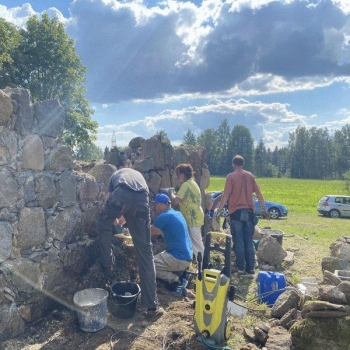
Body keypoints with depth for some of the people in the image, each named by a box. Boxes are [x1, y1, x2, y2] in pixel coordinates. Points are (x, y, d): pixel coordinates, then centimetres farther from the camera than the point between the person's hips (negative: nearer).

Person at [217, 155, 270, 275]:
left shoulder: (231, 176, -4)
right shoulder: (250, 176, 7)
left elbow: (225, 195, -9)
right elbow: (259, 194, 7)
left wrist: (219, 210, -3)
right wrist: (264, 209, 14)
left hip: (236, 211, -3)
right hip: (249, 211, 4)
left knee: (238, 241, 4)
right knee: (249, 241, 11)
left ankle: (241, 267, 6)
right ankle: (251, 267, 14)